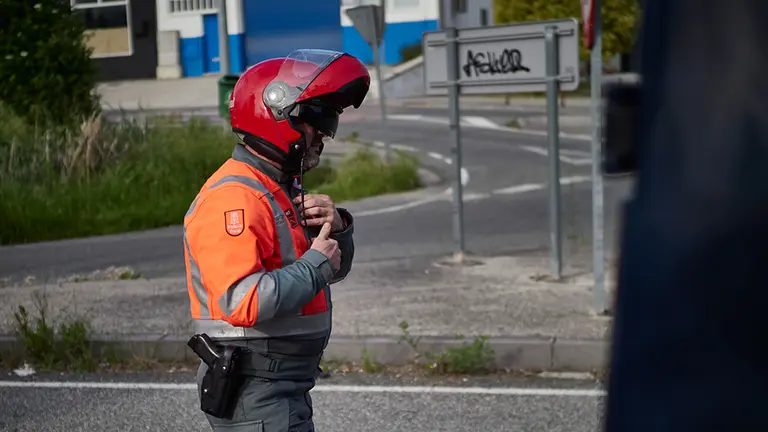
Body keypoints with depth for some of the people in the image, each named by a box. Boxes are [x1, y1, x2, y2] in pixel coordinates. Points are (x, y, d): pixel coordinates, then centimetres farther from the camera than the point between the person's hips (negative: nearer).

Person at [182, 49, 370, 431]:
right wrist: (316, 264, -20)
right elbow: (241, 303, -31)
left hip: (285, 385, 10)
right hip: (254, 390, -10)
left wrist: (336, 228, -1)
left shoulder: (284, 189, 14)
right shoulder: (233, 199, -20)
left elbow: (334, 267, 21)